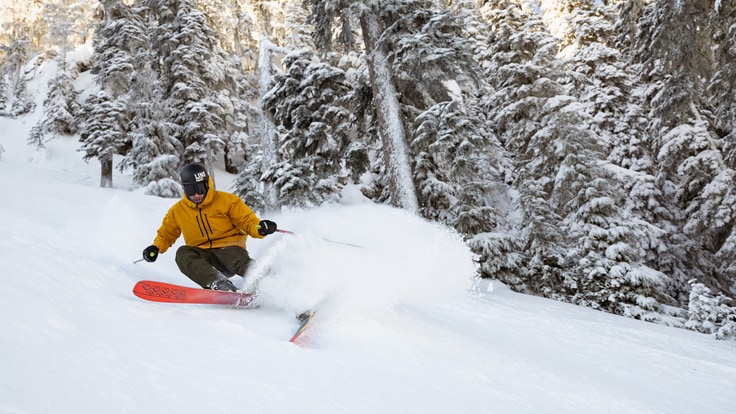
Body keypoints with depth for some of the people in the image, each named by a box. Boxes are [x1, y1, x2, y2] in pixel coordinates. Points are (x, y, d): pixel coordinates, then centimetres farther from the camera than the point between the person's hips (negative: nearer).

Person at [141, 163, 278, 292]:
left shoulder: (226, 200, 0)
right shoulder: (178, 211, 9)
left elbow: (247, 220, -1)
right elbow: (167, 232, 24)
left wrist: (260, 228, -24)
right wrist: (155, 248, 4)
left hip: (229, 247, -3)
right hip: (203, 256, 3)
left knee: (236, 256, -37)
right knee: (183, 253, -29)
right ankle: (217, 283, -49)